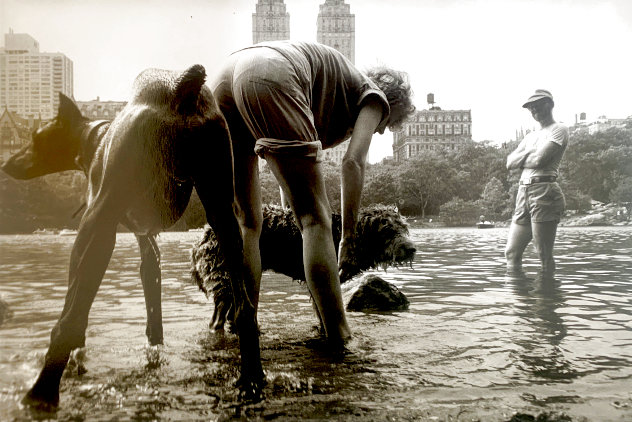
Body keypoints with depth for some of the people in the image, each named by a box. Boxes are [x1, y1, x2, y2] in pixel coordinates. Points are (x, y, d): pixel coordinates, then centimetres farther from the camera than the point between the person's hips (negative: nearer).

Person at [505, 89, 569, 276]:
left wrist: (520, 159, 7)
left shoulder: (559, 129, 2)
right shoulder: (531, 136, 26)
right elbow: (509, 163, 15)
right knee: (512, 252, 5)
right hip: (523, 192, 8)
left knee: (544, 255, -6)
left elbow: (539, 159, -11)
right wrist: (528, 153, 0)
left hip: (544, 192, -8)